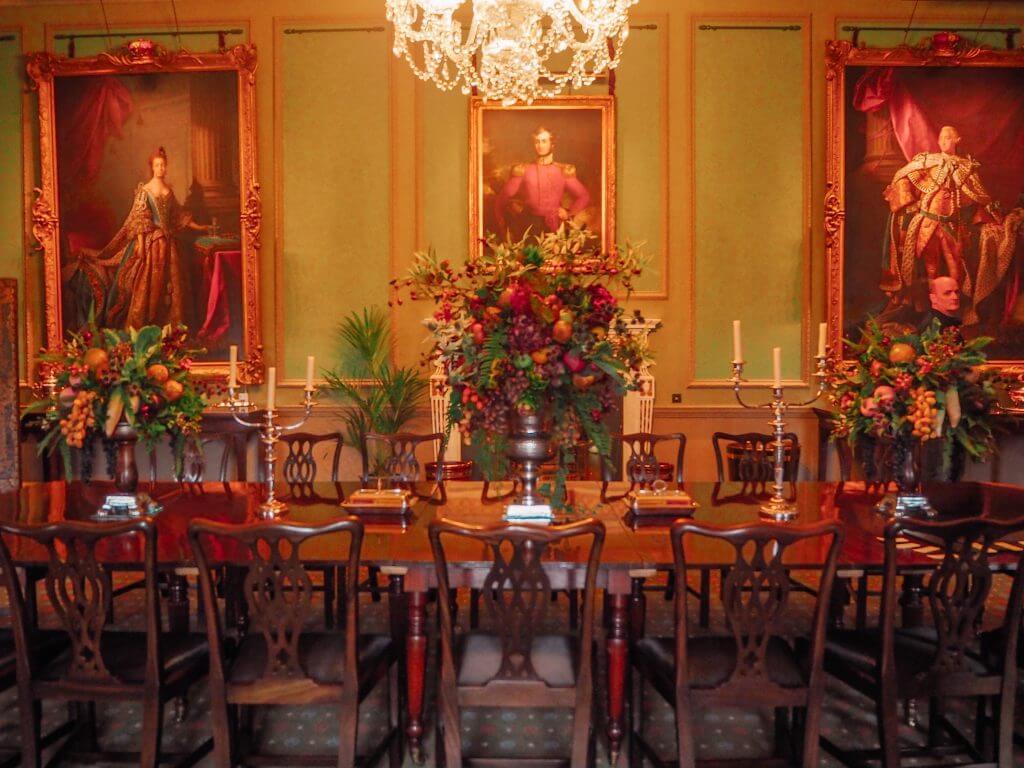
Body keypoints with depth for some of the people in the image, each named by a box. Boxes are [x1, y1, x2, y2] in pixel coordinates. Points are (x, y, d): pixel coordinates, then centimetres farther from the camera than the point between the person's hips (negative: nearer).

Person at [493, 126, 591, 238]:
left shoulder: (564, 171, 10)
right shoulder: (523, 170, 10)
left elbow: (584, 196, 16)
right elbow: (501, 198, 9)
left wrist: (569, 212, 2)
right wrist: (501, 226, 0)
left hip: (556, 229, 0)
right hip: (529, 228, 0)